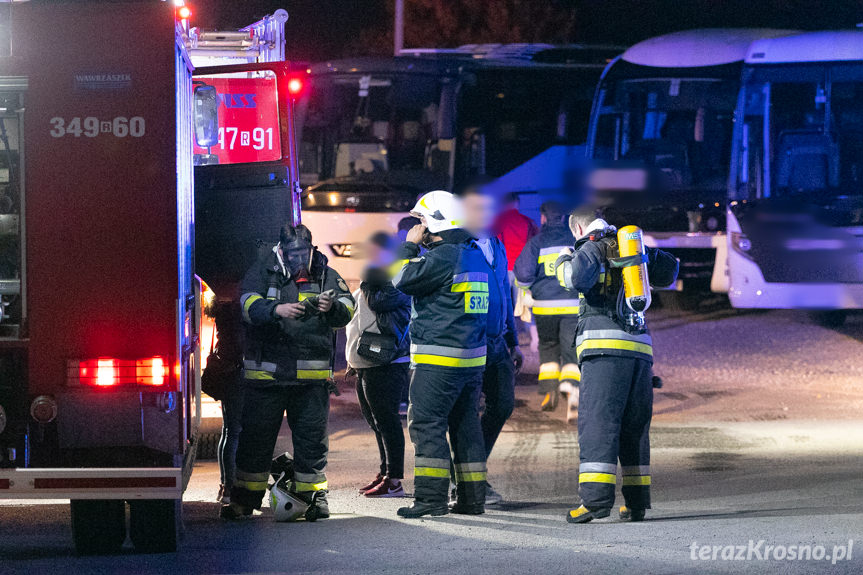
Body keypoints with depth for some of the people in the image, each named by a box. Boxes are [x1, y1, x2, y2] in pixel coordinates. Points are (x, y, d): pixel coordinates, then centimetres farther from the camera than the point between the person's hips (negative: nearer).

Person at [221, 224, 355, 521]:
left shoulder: (326, 276, 8)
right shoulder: (263, 272, 4)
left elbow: (347, 310, -2)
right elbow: (249, 303, -13)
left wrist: (332, 307, -26)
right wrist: (277, 310, -32)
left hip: (312, 374, 1)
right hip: (266, 371, -1)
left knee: (312, 437, 3)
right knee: (256, 435, 3)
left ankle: (312, 494, 13)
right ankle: (245, 497, 11)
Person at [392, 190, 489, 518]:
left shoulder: (442, 257, -15)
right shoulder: (475, 255, 14)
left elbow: (403, 280, -10)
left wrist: (409, 247, 2)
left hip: (439, 360, -9)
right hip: (473, 357, 9)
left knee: (426, 423, -6)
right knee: (465, 423, 13)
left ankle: (430, 497, -10)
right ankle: (472, 498, 14)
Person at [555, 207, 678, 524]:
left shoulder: (592, 248, 1)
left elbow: (578, 279, -18)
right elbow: (668, 272, 30)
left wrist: (564, 263, 2)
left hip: (604, 344, -6)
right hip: (641, 348, 6)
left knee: (597, 421, -10)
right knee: (634, 426, 12)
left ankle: (596, 497, -20)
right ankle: (637, 501, 11)